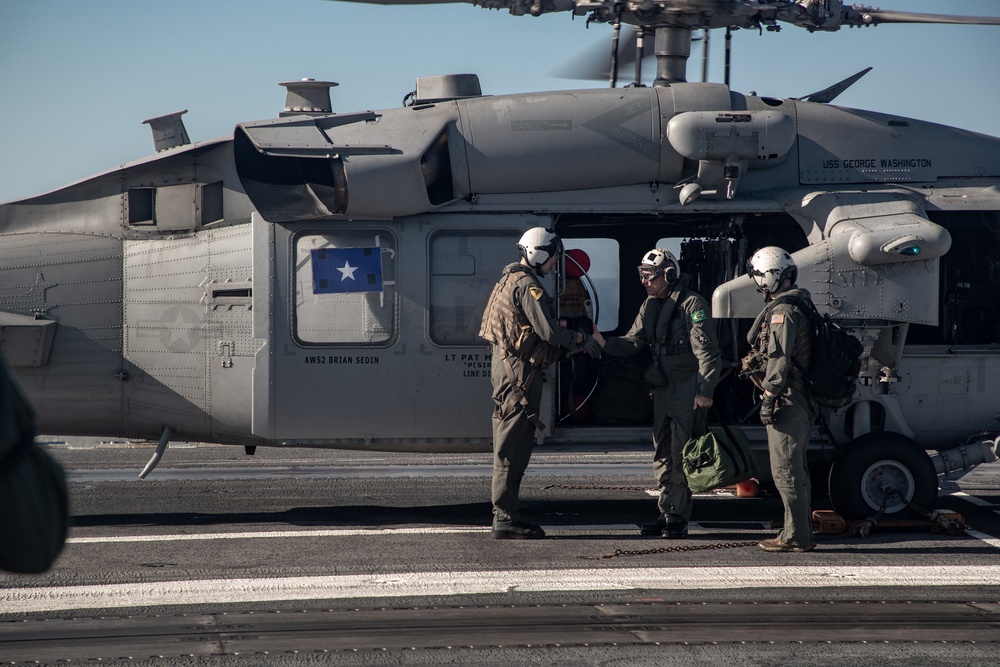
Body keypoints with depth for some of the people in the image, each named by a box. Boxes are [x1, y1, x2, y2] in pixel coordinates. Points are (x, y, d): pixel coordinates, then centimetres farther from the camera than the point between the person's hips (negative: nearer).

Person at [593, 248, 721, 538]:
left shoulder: (692, 304, -11)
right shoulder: (650, 306, 13)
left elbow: (706, 350, -15)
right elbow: (633, 341, 11)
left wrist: (705, 391, -20)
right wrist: (604, 343, -7)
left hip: (688, 388, -8)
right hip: (662, 388, 8)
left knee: (681, 454, -7)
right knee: (662, 454, 10)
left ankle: (678, 518, -5)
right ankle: (667, 513, 17)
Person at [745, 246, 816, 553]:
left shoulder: (782, 312, -15)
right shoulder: (799, 306, 17)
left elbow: (779, 359, -21)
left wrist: (770, 396, -19)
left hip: (786, 401, -11)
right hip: (801, 400, 11)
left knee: (785, 470, -7)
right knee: (795, 469, 16)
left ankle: (796, 536, -6)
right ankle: (800, 533, 21)